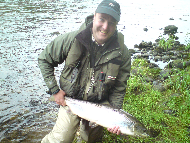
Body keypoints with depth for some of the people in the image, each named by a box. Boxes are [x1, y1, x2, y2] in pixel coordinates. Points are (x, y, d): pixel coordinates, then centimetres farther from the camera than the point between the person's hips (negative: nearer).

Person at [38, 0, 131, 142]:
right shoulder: (71, 39, -19)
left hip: (99, 104, 2)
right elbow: (44, 60, -6)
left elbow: (119, 88, -9)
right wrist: (55, 90, -11)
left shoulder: (122, 53, -16)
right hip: (70, 100, -1)